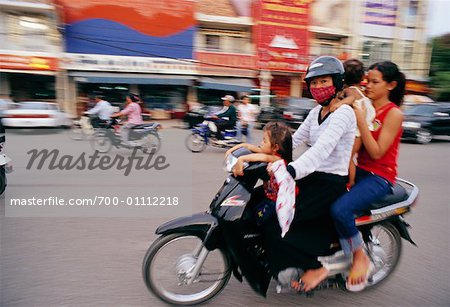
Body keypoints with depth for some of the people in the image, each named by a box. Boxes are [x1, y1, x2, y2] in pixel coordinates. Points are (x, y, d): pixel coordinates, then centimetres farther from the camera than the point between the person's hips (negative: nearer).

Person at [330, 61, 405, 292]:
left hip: (379, 177, -6)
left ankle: (360, 258, -3)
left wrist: (360, 119, -21)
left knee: (340, 208, -29)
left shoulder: (393, 113, -7)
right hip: (359, 170, 6)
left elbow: (377, 152, -16)